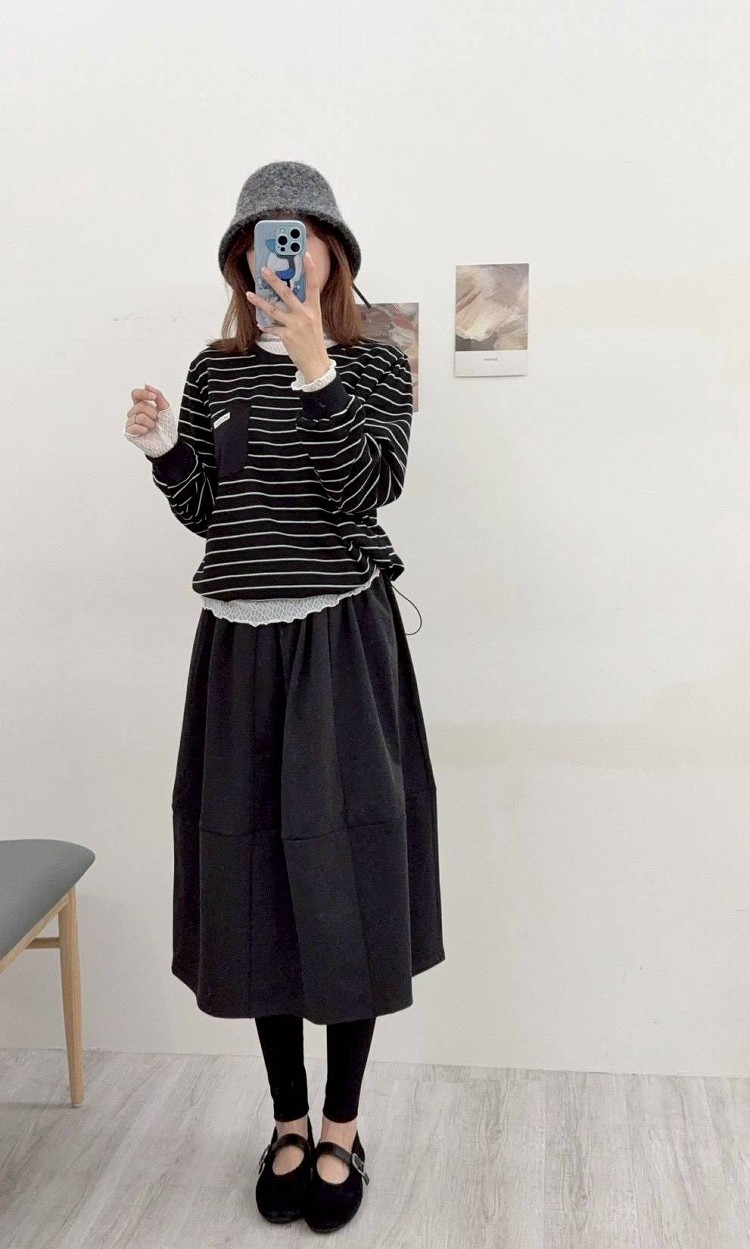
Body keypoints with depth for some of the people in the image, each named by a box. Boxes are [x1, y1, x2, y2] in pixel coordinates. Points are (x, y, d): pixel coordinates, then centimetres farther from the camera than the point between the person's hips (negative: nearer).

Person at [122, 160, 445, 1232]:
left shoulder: (376, 366, 2)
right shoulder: (216, 371, 11)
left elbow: (367, 490, -13)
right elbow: (205, 513, 11)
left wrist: (316, 365, -18)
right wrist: (162, 450, -6)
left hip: (342, 641, -3)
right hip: (239, 643, 3)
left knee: (345, 876, 2)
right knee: (255, 880, 8)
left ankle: (341, 1129, 22)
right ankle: (288, 1124, 27)